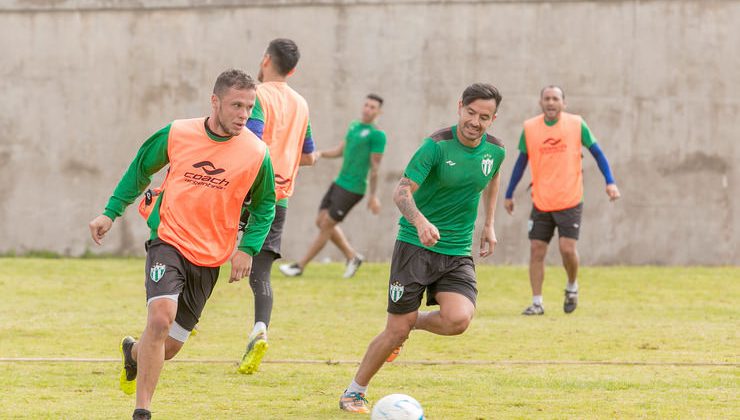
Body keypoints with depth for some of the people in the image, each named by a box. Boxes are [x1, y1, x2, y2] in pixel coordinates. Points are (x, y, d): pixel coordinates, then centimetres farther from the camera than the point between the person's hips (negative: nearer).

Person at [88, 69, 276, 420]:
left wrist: (248, 248, -4)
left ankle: (134, 353, 46)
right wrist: (110, 213, 10)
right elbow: (140, 169, 11)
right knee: (160, 318, -25)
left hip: (210, 257, 2)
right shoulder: (178, 134, -6)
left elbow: (264, 206, 9)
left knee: (169, 346, 8)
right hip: (169, 242, -2)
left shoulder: (257, 154, -6)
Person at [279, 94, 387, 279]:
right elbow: (340, 151, 19)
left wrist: (374, 195, -10)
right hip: (339, 183, 9)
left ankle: (300, 266, 4)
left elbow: (375, 167, -11)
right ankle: (352, 256, 22)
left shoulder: (377, 135, -10)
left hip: (352, 189, -9)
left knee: (326, 226, -4)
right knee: (322, 221, 10)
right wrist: (320, 153, 0)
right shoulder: (354, 126, 14)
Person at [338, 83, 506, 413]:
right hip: (415, 246, -4)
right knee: (397, 330, -4)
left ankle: (414, 323, 13)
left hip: (458, 253, 4)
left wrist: (489, 224, 23)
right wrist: (420, 221, -42)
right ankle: (354, 392, 18)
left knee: (458, 319, -22)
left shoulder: (495, 150, 1)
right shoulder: (437, 145, -16)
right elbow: (402, 191, -24)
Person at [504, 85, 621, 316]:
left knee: (567, 249, -11)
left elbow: (597, 152, 5)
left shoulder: (576, 124, -3)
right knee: (536, 251, -2)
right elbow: (521, 161, 12)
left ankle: (572, 287, 18)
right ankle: (537, 303, 6)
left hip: (570, 200, -2)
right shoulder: (529, 128, 2)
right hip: (541, 201, 2)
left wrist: (610, 182, -5)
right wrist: (509, 195, 14)